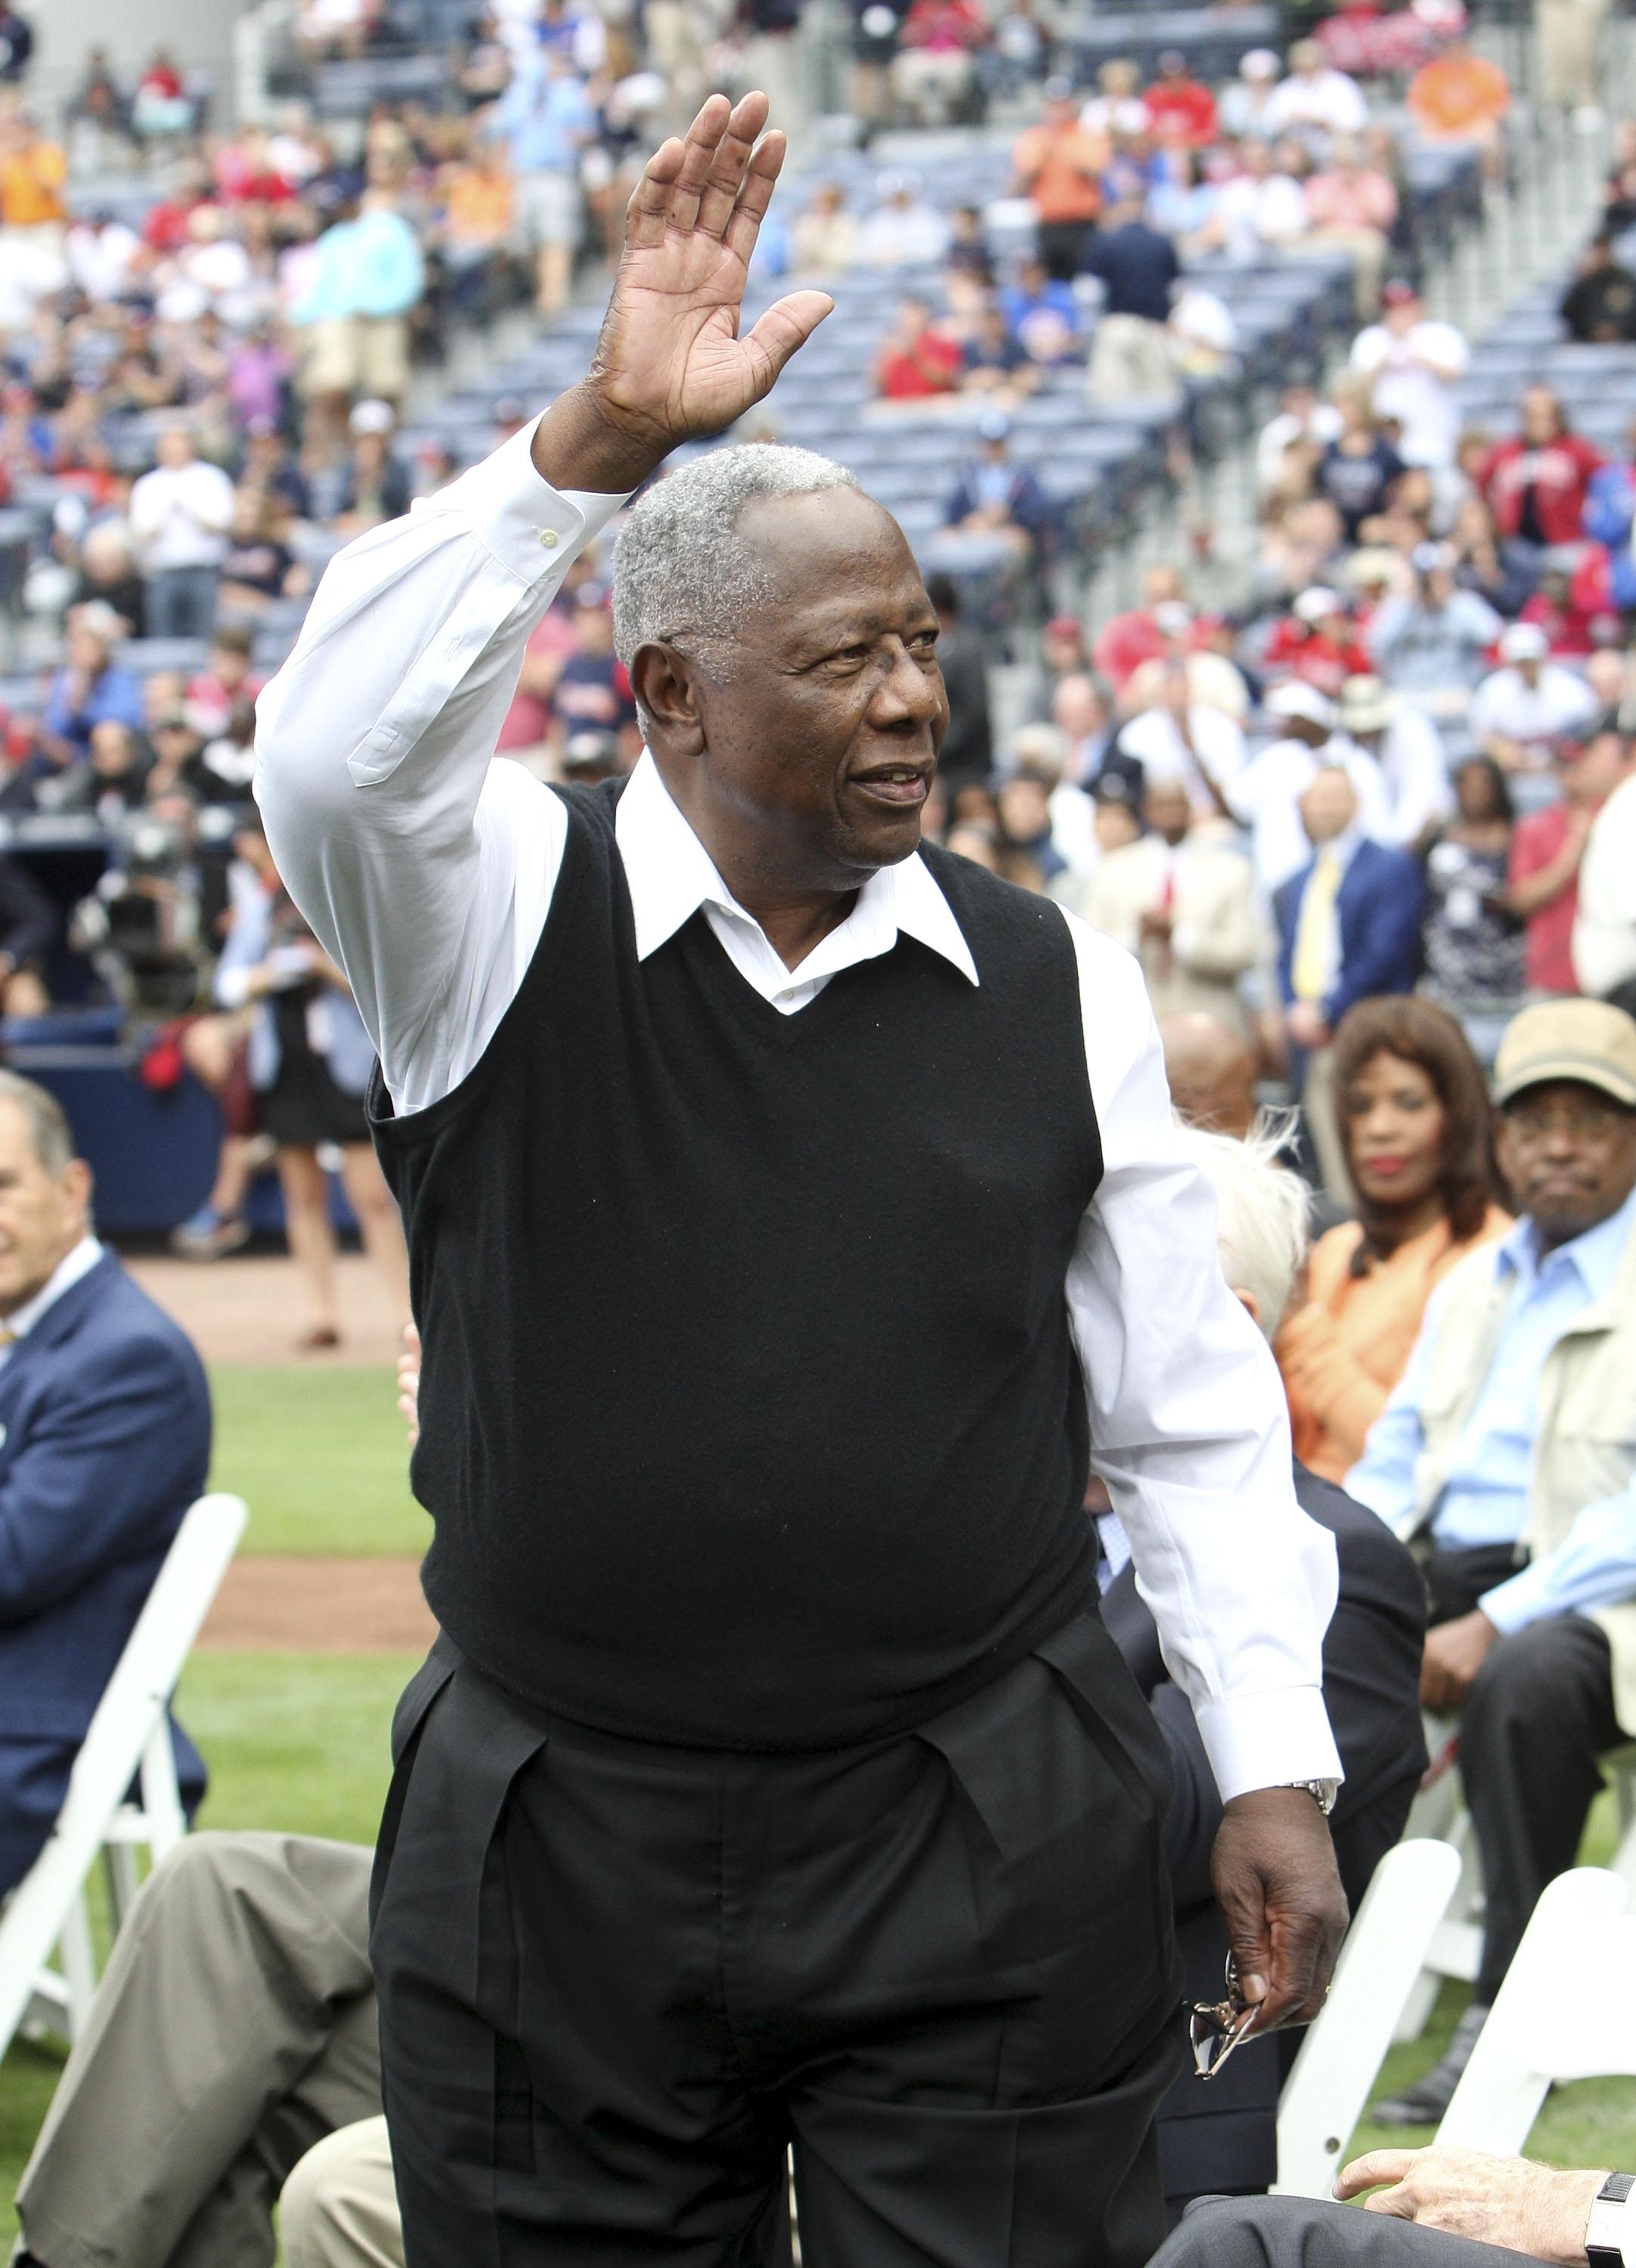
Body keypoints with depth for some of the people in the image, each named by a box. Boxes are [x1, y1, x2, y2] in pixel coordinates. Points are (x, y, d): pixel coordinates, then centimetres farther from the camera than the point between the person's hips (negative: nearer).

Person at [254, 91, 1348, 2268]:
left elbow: (1191, 1408, 8)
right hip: (562, 1839, -1)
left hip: (982, 1846, 1)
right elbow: (335, 753, -25)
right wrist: (600, 437, -30)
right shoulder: (506, 924, -2)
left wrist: (1277, 1764, 3)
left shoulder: (1047, 983, 4)